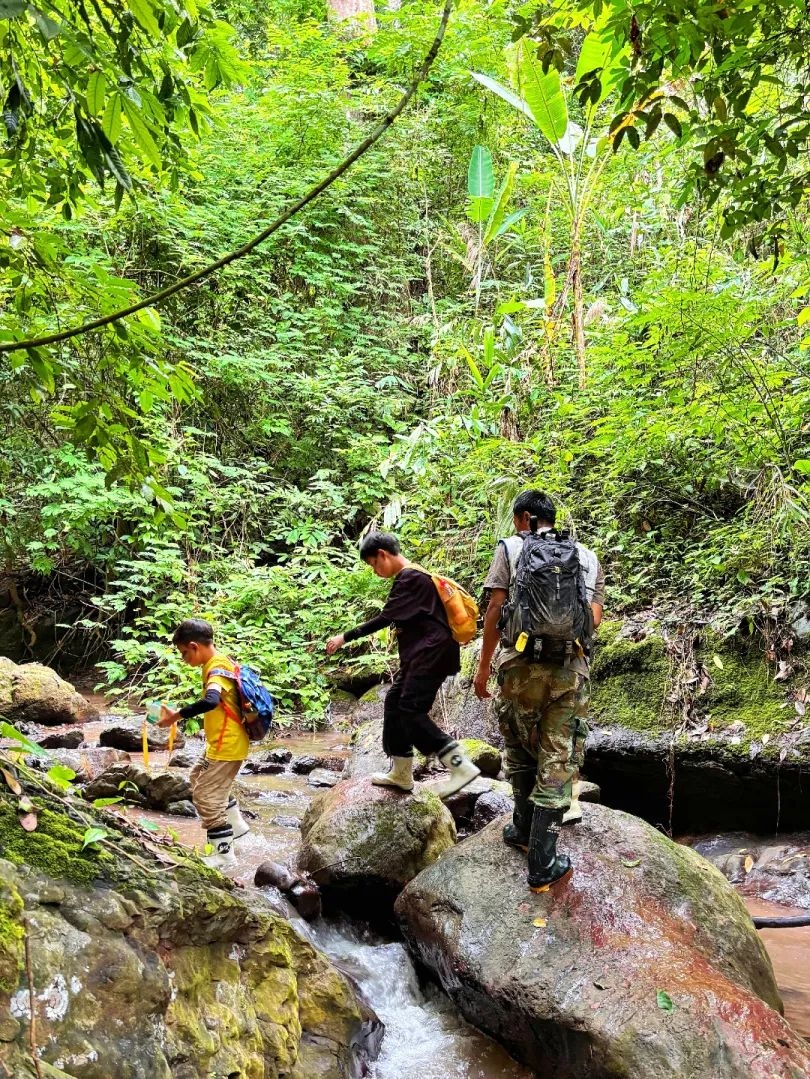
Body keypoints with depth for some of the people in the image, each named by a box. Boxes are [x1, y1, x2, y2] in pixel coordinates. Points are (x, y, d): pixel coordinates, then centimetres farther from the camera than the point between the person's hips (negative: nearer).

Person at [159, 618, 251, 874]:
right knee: (200, 777, 28)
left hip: (227, 746, -11)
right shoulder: (219, 663, 7)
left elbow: (211, 700, -43)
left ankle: (224, 855, 4)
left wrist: (177, 715, -37)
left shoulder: (217, 668, -24)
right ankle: (236, 824, 34)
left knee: (207, 796, -4)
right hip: (223, 743, 11)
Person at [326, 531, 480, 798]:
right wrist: (405, 668, 22)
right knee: (394, 702, 12)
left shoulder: (410, 578, -13)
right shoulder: (411, 578, 18)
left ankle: (461, 767, -16)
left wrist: (345, 638, -15)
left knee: (411, 711, -14)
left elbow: (385, 618, -18)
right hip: (420, 655, 11)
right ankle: (401, 773, 20)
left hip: (431, 654, -11)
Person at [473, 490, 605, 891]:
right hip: (571, 666, 1)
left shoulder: (510, 548, 5)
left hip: (520, 663, -1)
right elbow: (595, 617, 9)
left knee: (520, 749, 21)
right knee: (558, 762, 3)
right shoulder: (587, 557, 14)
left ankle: (524, 829, 32)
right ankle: (542, 863, 3)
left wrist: (483, 666, 4)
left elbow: (495, 610, -1)